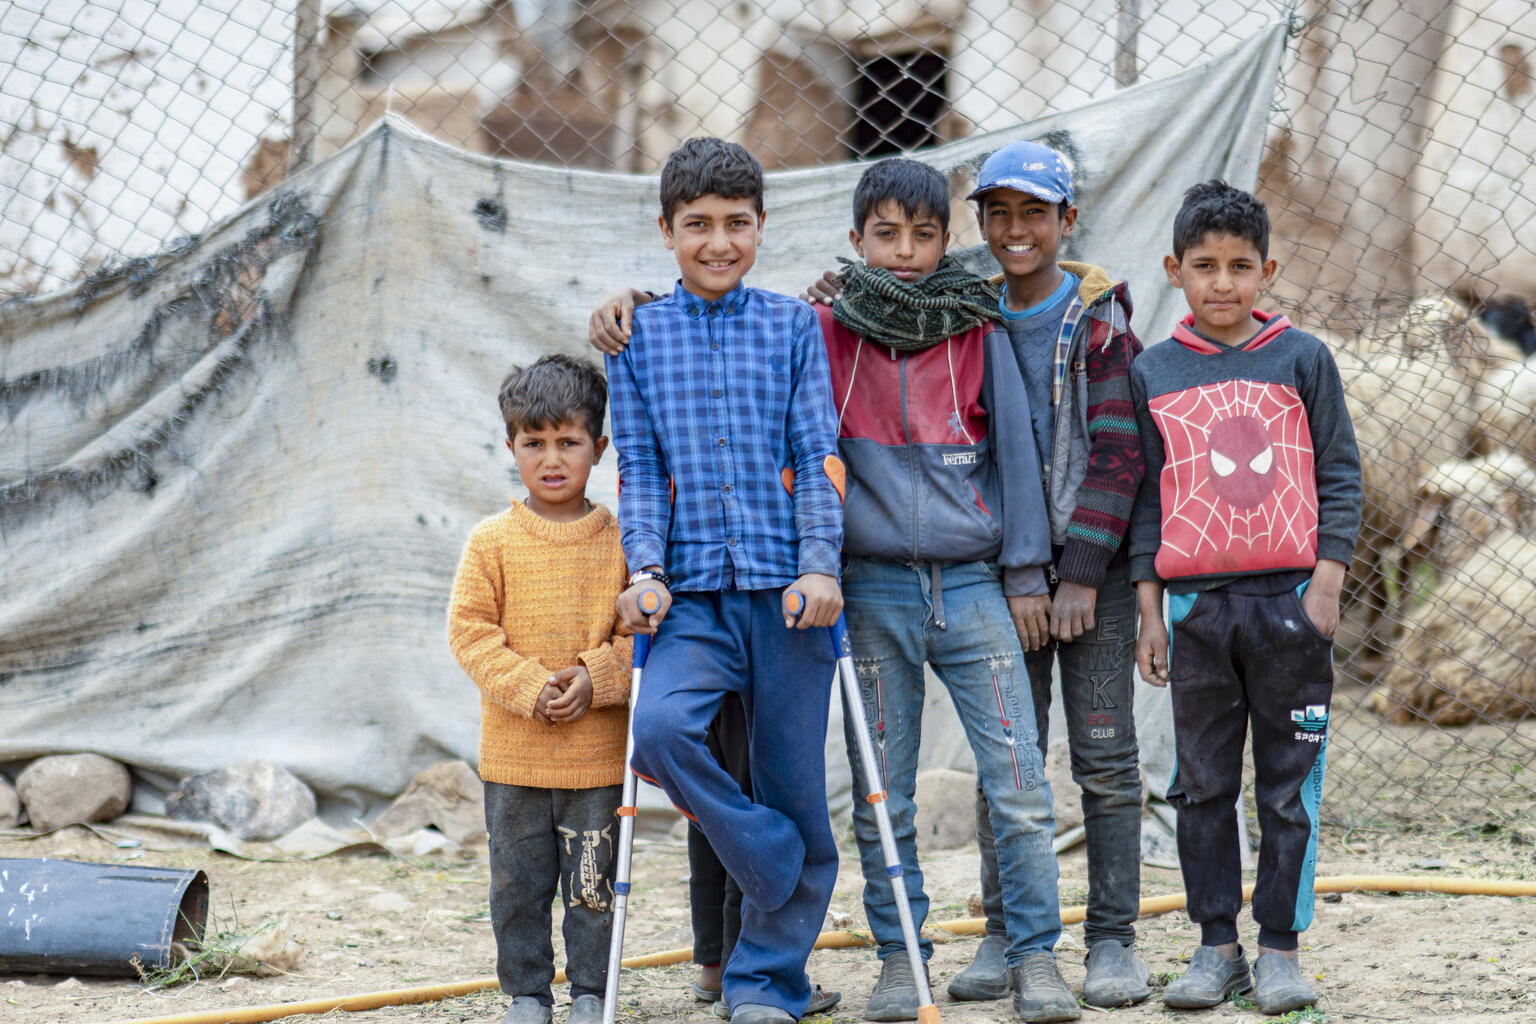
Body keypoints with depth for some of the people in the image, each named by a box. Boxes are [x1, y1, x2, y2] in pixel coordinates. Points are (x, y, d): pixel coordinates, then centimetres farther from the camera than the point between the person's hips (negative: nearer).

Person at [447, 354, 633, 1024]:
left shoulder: (619, 540, 0)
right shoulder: (493, 541, -1)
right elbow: (470, 629, -3)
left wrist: (595, 680, -15)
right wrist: (530, 688, -14)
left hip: (598, 749, 0)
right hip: (513, 750, 1)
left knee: (593, 879, 4)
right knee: (518, 879, 7)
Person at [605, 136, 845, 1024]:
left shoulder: (793, 326, 8)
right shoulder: (640, 336, 9)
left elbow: (816, 457, 4)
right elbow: (639, 468, 8)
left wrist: (820, 566, -8)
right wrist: (646, 569, -6)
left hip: (786, 590, 0)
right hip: (695, 594, 0)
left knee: (795, 783, 1)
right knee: (661, 727, -27)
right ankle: (778, 864, -5)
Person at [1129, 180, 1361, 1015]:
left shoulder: (1302, 359, 2)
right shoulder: (1153, 374, 6)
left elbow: (1339, 476, 3)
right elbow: (1146, 497, 9)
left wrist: (1326, 583, -5)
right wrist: (1149, 610, 5)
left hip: (1289, 600, -1)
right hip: (1195, 602, 2)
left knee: (1289, 786, 2)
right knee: (1202, 785, 6)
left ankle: (1280, 947, 10)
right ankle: (1215, 946, 14)